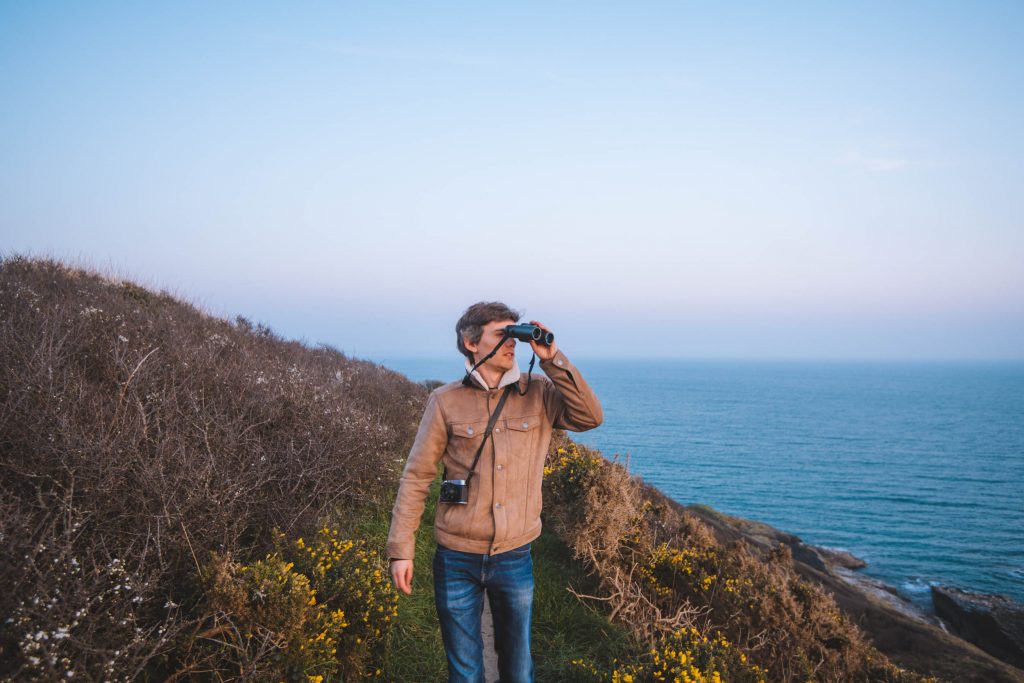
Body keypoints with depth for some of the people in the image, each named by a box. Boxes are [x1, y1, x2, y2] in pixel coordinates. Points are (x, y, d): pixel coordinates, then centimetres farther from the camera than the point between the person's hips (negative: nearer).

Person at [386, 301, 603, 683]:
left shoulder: (538, 394, -1)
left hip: (515, 558, 2)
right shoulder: (446, 401, -6)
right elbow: (416, 478, -4)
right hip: (457, 559, -1)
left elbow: (590, 418, -12)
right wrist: (401, 550, -5)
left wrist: (553, 359, -16)